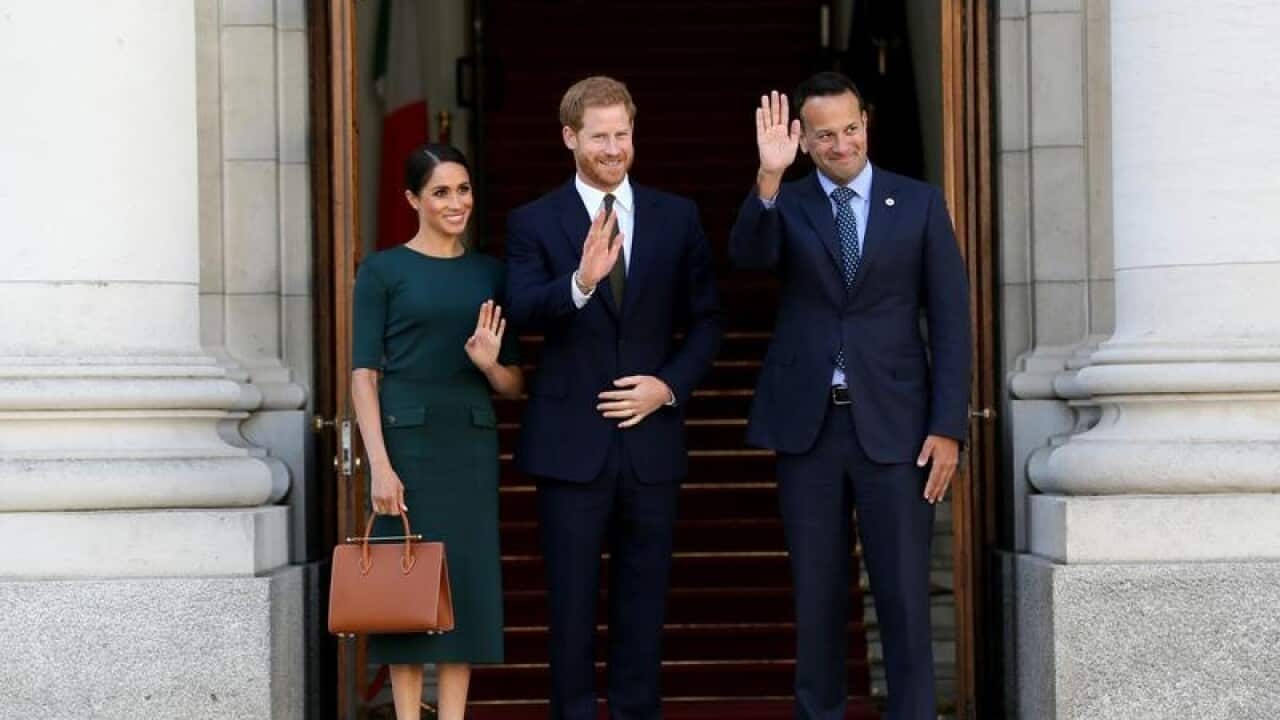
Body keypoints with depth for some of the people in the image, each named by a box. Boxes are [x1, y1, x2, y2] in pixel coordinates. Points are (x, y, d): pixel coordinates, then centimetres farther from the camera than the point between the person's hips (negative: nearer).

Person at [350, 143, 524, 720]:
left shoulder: (489, 273, 11)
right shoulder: (382, 271, 0)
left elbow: (513, 385, 14)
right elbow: (363, 374, -5)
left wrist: (490, 363, -9)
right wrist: (379, 463, -15)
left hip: (472, 441, 4)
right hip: (406, 436, -4)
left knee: (466, 580, 3)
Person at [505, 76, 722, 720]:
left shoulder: (677, 218, 7)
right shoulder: (533, 223, 0)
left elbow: (705, 320, 9)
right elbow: (524, 311, -16)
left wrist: (670, 384, -7)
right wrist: (581, 281, -35)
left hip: (650, 436, 2)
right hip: (571, 441, -2)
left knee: (644, 601, 9)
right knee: (572, 604, 4)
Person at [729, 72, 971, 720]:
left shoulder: (919, 204, 4)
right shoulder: (784, 204, 6)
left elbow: (950, 320, 2)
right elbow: (748, 254, -17)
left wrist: (948, 427, -5)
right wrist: (769, 177, -32)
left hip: (893, 424, -1)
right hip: (806, 425, 1)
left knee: (904, 595, -1)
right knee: (816, 595, 8)